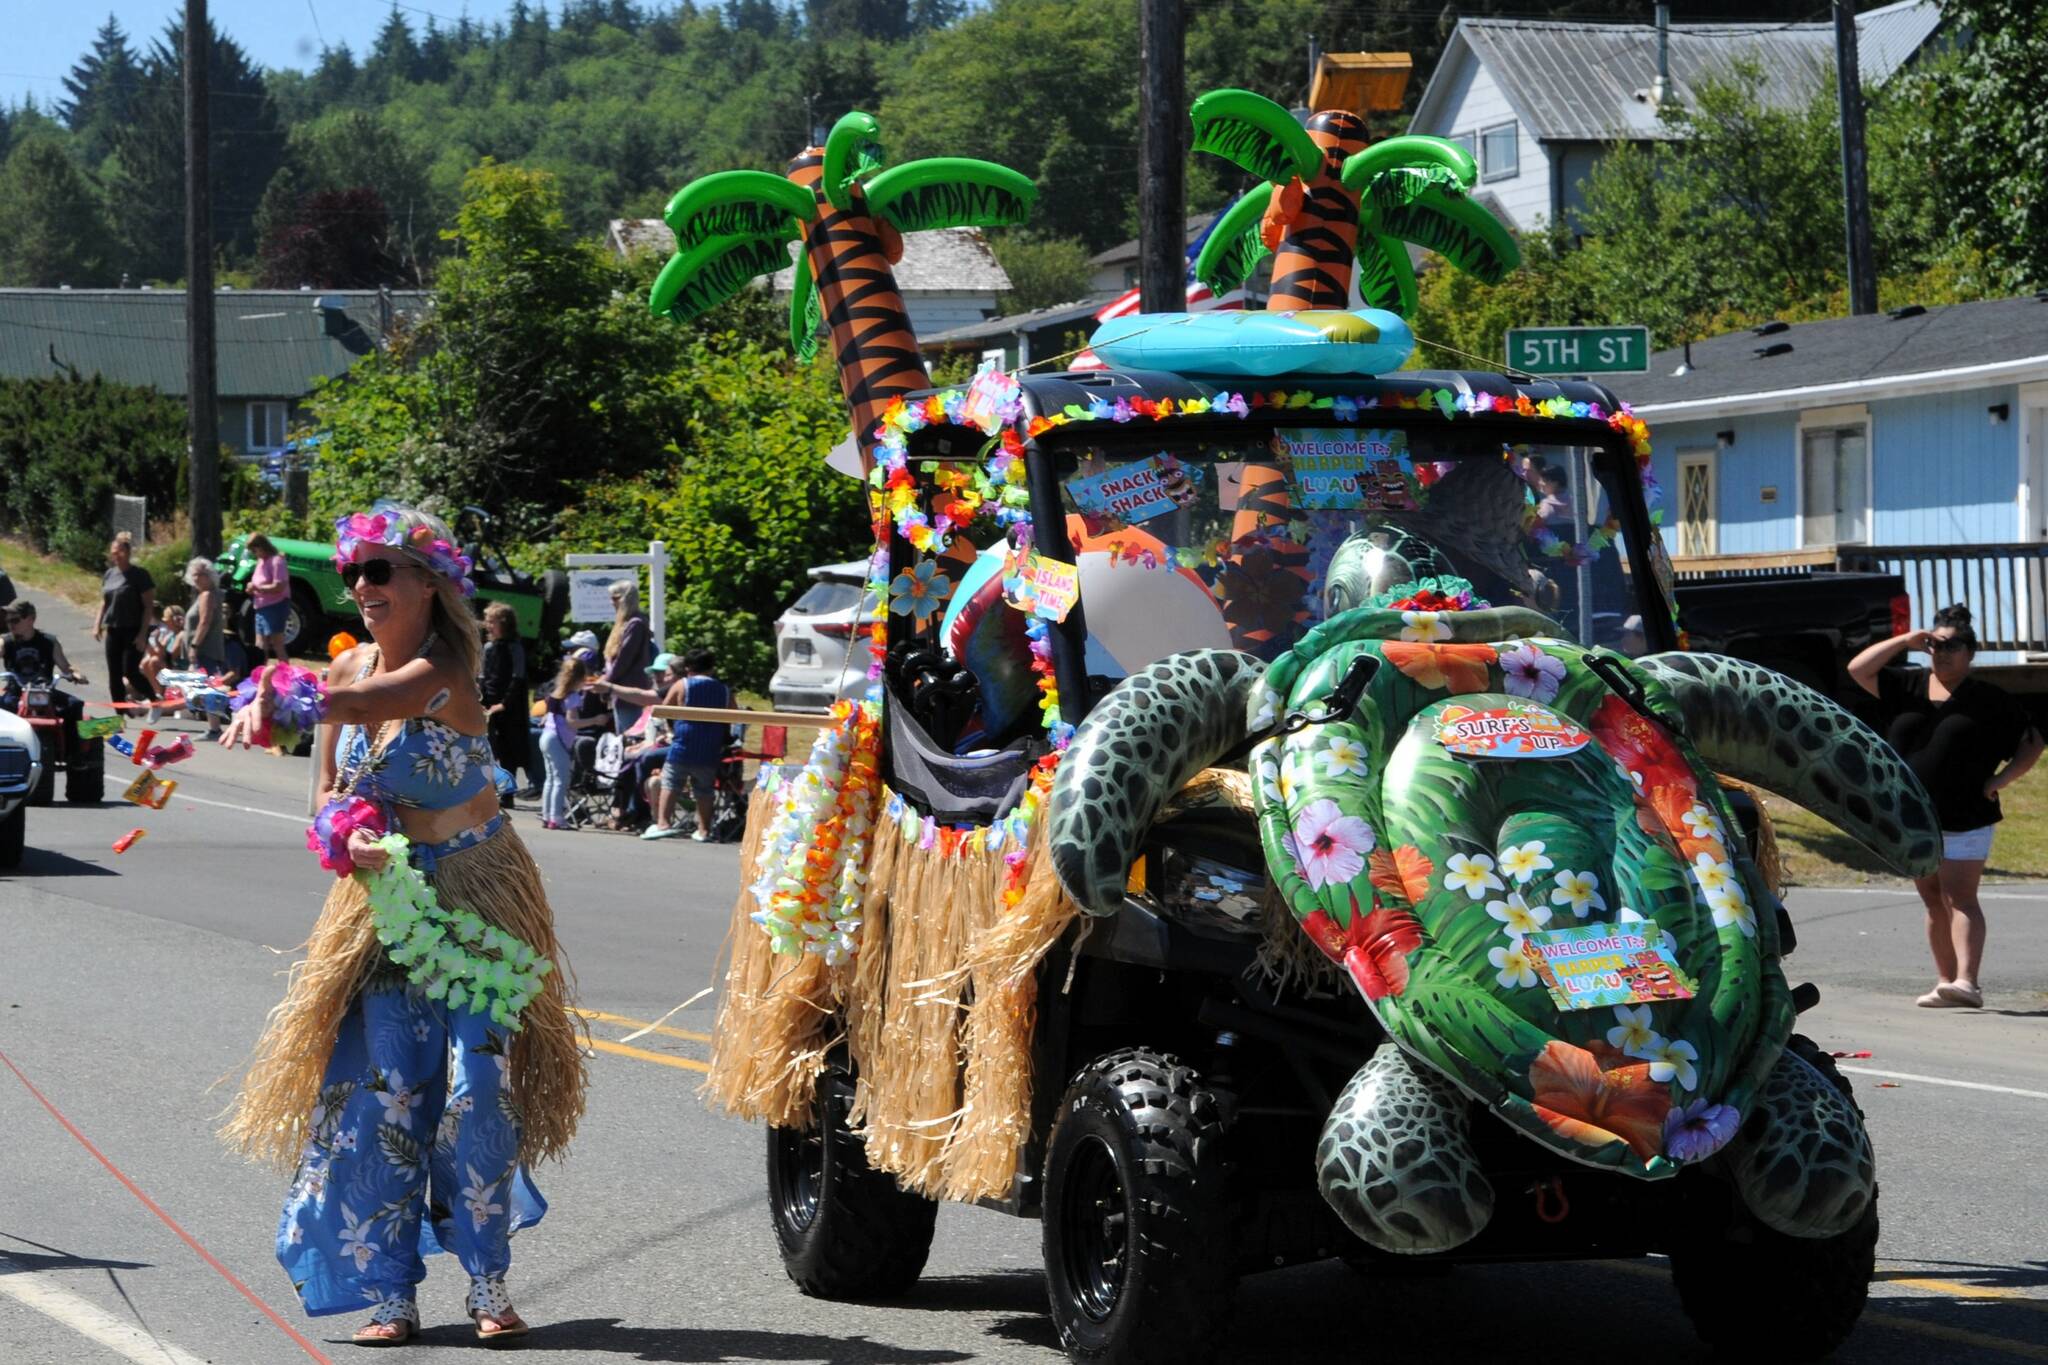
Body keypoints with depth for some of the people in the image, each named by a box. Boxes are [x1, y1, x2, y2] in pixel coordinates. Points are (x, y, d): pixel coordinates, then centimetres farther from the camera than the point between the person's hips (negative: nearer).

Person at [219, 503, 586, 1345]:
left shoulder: (442, 671, -19)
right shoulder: (350, 666, 2)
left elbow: (367, 703, -41)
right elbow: (332, 786, 10)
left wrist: (276, 694, -58)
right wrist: (347, 837, -13)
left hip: (477, 895, -5)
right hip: (390, 898, 5)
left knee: (478, 1082, -10)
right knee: (382, 1087, -2)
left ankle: (487, 1286, 0)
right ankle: (390, 1296, 1)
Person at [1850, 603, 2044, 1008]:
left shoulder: (1988, 699, 1)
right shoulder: (1909, 687, 10)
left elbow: (2032, 743, 4)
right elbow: (1858, 669, 5)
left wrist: (1999, 780, -8)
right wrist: (1903, 641, -1)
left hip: (1965, 819, -4)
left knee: (1959, 898, -13)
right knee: (1934, 902, 7)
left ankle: (1967, 981, -22)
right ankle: (1946, 981, 11)